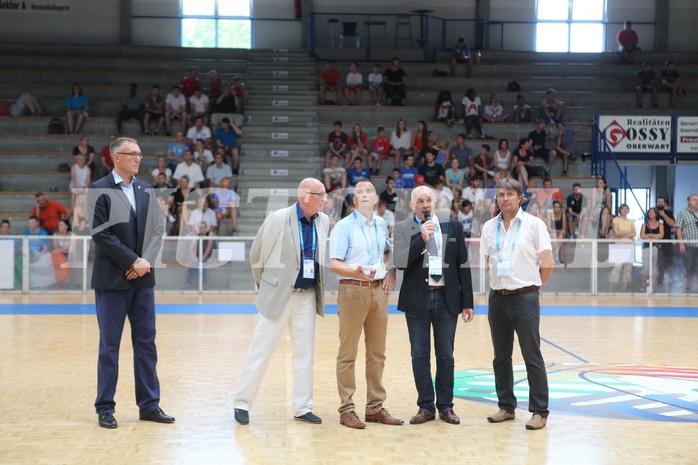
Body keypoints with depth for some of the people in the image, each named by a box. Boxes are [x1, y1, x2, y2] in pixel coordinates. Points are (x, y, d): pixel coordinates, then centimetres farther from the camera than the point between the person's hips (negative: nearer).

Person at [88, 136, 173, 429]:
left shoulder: (146, 190, 11)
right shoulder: (99, 191, -4)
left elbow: (158, 229, 7)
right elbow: (101, 233, -12)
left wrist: (146, 262, -8)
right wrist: (133, 261, -15)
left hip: (143, 278, 5)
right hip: (112, 279, -5)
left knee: (146, 343, 7)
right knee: (109, 345, 2)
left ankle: (149, 405, 15)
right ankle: (105, 408, 12)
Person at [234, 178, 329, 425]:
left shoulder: (323, 221, 3)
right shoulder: (279, 218, -11)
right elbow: (257, 255, -1)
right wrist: (265, 285, 8)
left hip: (308, 296, 4)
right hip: (278, 294, -4)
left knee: (305, 352, 7)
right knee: (261, 350, 1)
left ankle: (302, 407, 16)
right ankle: (242, 403, 11)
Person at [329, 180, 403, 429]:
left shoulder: (382, 224, 11)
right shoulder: (344, 226, -6)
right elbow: (334, 264, -13)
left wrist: (390, 270, 9)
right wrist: (356, 272, -30)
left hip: (379, 290, 6)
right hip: (353, 290, -6)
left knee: (377, 352, 9)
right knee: (348, 353, -1)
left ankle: (375, 408, 17)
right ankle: (346, 409, 4)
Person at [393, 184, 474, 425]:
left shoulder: (453, 226, 5)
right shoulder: (403, 228, 1)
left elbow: (462, 265, 6)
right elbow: (399, 261, -11)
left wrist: (467, 302, 3)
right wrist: (421, 239, -21)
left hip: (447, 299, 1)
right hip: (417, 300, -1)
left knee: (445, 356, 6)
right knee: (420, 356, 4)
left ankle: (445, 406, 16)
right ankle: (425, 406, 13)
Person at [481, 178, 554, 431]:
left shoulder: (533, 224, -5)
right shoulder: (489, 227, 7)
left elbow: (547, 264, -3)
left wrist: (532, 285, 5)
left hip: (525, 298, -5)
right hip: (497, 296, 5)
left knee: (532, 357, -3)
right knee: (501, 356, 10)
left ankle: (539, 411, 3)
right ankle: (506, 407, 21)